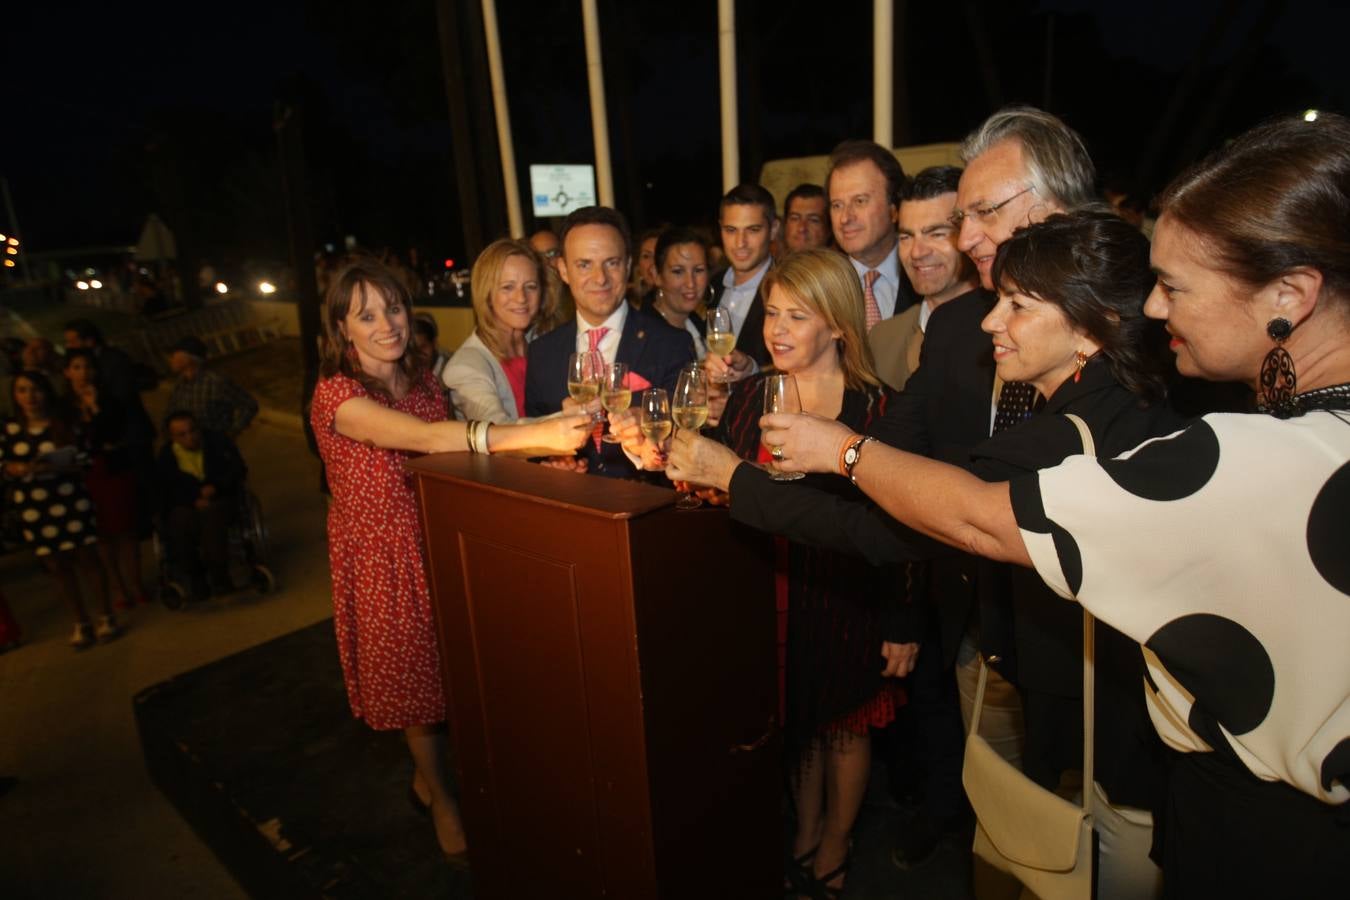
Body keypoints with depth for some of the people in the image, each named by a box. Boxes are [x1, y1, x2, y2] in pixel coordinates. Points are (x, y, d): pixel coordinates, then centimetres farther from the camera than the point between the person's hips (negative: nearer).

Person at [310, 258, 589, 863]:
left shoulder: (421, 378, 4)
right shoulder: (336, 394, -19)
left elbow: (453, 446, -2)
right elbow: (422, 437, -36)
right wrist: (537, 435, -47)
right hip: (383, 553, -5)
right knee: (417, 678, 11)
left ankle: (431, 777, 43)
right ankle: (438, 793, 38)